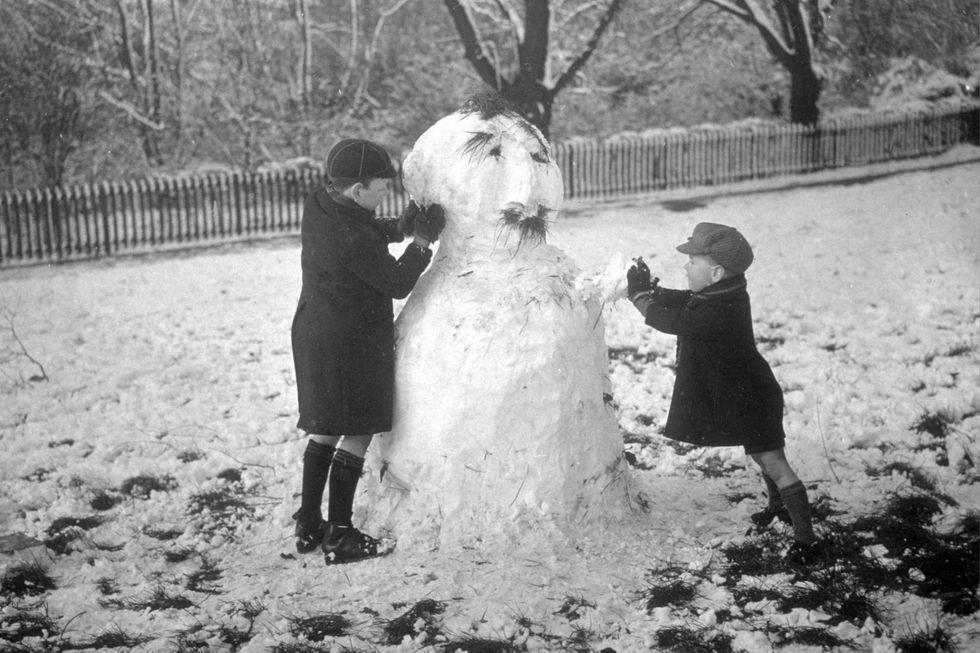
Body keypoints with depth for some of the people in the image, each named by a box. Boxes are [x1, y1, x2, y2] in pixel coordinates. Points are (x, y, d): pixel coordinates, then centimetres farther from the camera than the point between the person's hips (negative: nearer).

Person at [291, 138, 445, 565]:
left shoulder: (319, 204, -1)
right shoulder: (355, 240, -27)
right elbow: (398, 284, -16)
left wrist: (402, 226, 0)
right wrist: (422, 241, -8)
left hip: (314, 333, 9)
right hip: (353, 343, -9)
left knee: (324, 431, 18)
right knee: (358, 434, 2)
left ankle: (309, 525, 25)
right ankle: (339, 536, 6)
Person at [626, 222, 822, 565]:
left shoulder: (720, 310, -31)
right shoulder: (724, 294, 0)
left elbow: (670, 320, -29)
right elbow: (683, 302, 11)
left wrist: (638, 294, -18)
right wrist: (650, 288, -4)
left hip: (751, 398, -10)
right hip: (746, 394, 10)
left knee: (773, 463, -8)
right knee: (765, 457, 28)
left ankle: (806, 538, -6)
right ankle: (779, 506, 49)